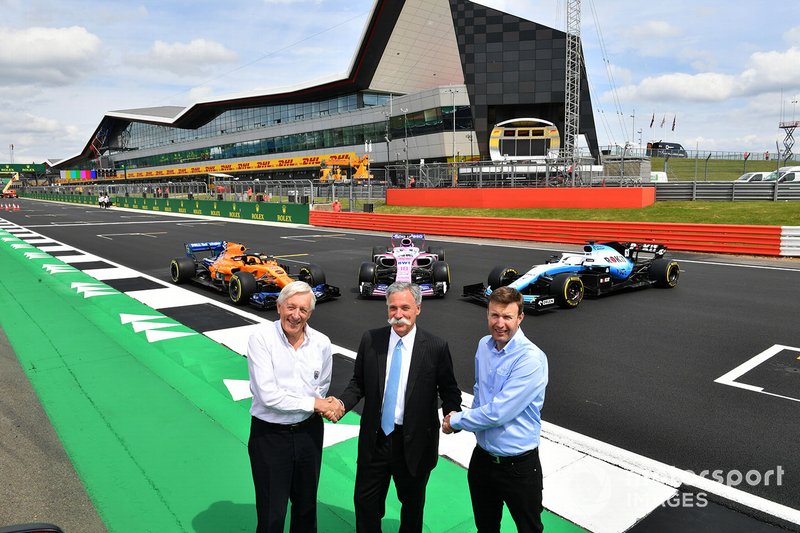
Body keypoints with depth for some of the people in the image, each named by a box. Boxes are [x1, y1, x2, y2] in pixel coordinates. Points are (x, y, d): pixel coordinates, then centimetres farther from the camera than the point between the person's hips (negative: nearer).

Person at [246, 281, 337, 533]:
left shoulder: (322, 343, -4)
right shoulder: (261, 338, -16)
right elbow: (268, 395, -21)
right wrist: (311, 404, -14)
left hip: (309, 432, 4)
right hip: (270, 434, -3)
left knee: (307, 506, 21)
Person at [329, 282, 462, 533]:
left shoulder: (436, 347, -11)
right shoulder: (370, 340, -5)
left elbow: (449, 389, -3)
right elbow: (358, 382, 3)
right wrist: (343, 403, -14)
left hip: (414, 443, -1)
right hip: (375, 437, 2)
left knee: (412, 504, 21)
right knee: (366, 502, 15)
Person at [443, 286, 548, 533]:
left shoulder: (531, 359, -24)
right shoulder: (484, 345, -1)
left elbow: (498, 412, -25)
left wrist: (456, 421, -12)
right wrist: (473, 420, 0)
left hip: (519, 466, -5)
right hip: (482, 457, 6)